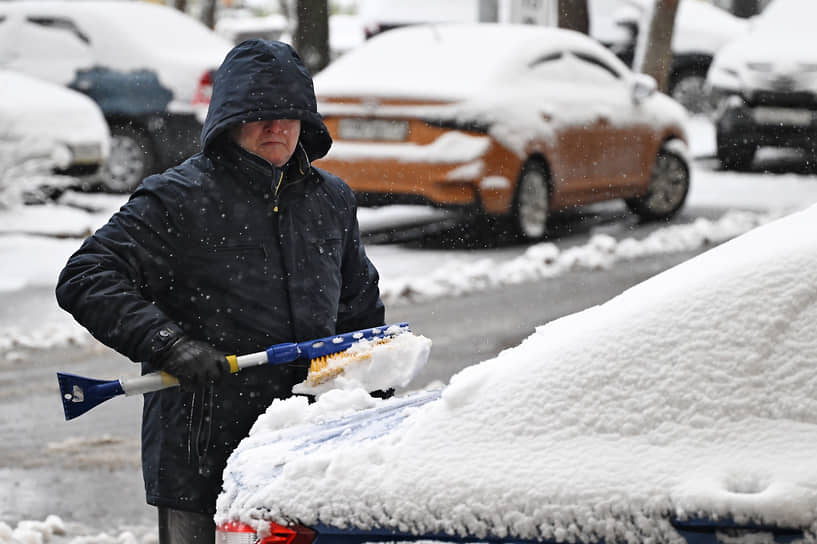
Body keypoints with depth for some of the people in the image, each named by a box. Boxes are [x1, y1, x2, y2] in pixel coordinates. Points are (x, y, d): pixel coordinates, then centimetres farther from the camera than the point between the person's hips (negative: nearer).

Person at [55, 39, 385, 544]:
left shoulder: (332, 200, 12)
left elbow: (360, 309, 26)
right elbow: (86, 279, -12)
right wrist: (167, 345, -22)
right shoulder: (176, 199, -6)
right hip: (201, 454, -4)